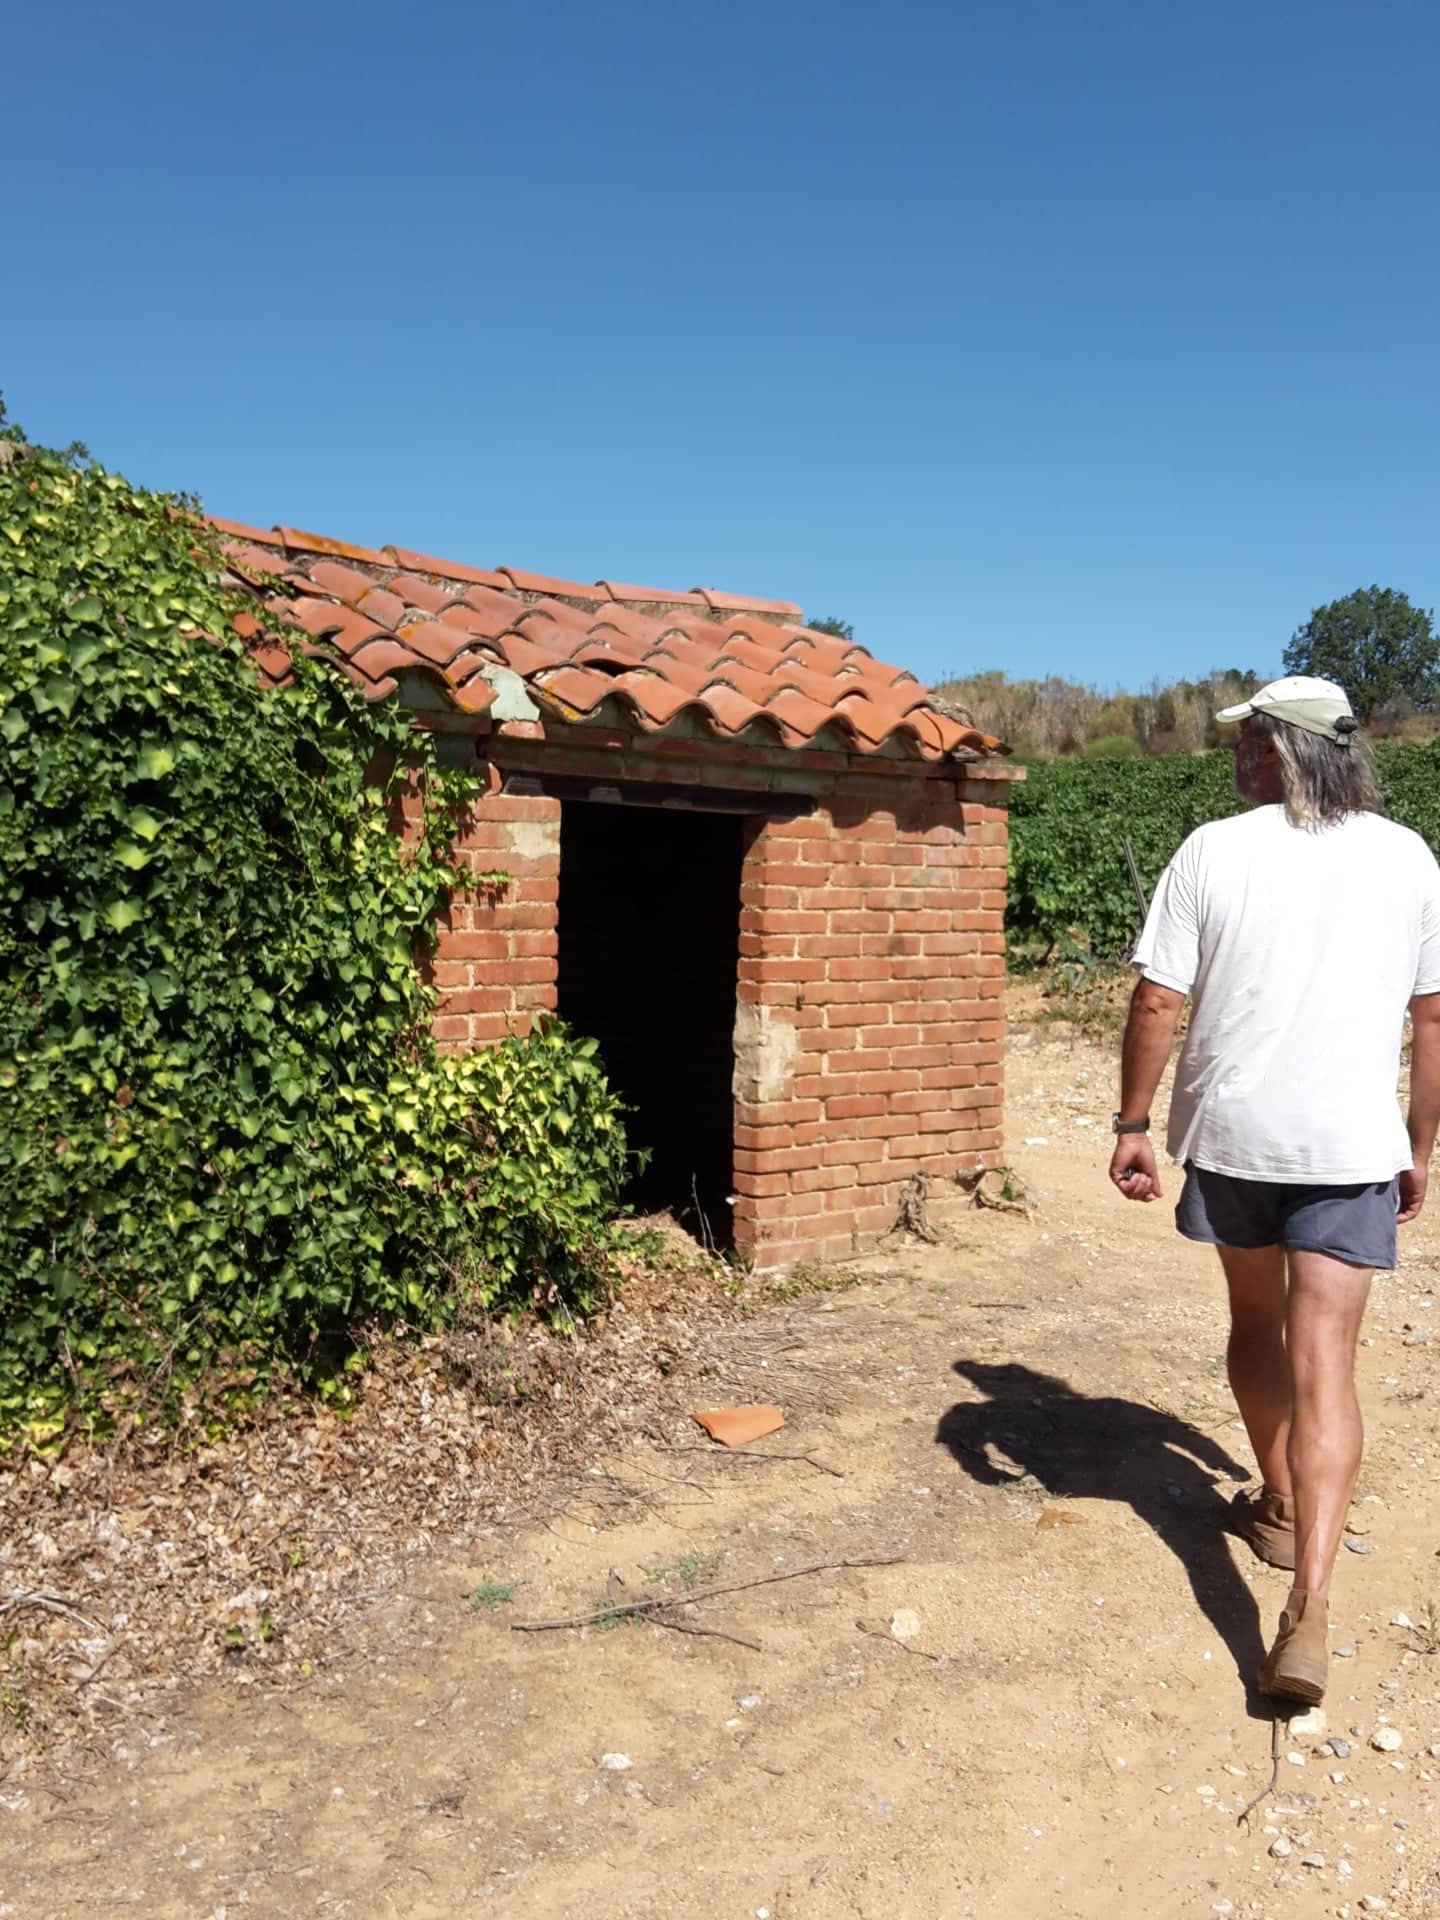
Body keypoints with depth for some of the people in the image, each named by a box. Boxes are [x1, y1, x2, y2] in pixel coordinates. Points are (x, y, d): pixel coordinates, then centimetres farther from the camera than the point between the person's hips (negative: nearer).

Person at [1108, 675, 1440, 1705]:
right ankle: (1309, 1612, -9)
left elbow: (1157, 1003, -8)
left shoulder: (1214, 850, -5)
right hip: (1352, 1144, 0)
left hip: (1231, 1131, 0)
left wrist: (1132, 1125, 2)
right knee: (1324, 1364, -1)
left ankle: (1280, 1506, 41)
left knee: (1256, 1322, 22)